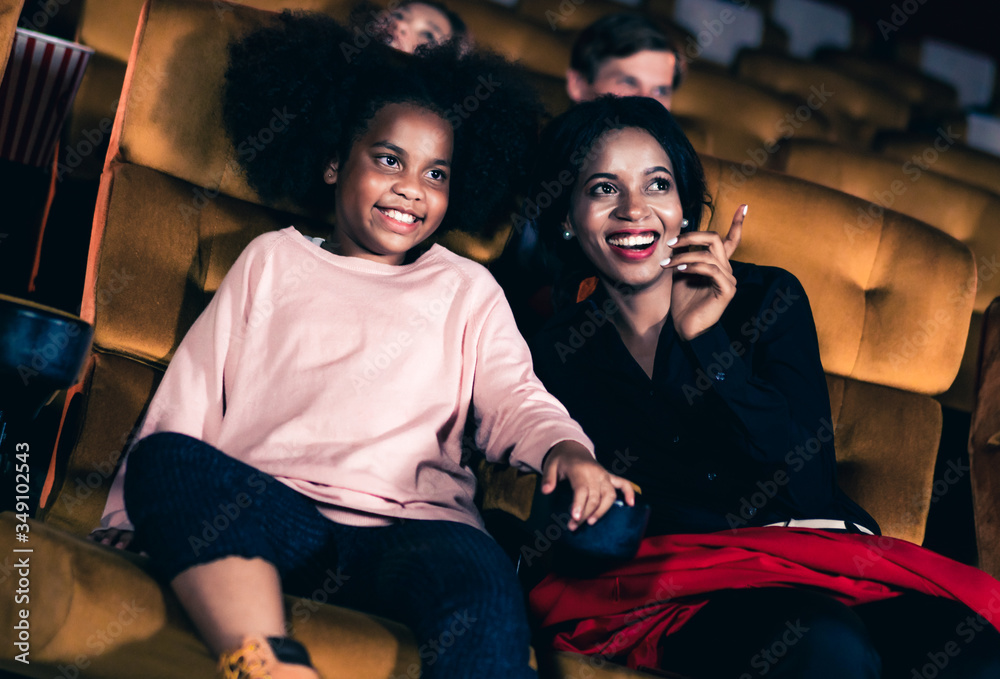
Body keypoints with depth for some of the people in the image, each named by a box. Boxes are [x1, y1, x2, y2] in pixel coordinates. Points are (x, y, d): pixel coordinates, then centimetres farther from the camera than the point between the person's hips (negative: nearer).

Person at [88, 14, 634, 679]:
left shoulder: (468, 290, 24)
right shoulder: (272, 259, 24)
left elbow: (512, 397, 9)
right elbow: (191, 388, 17)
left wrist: (564, 447, -15)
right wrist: (129, 513, 6)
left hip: (407, 525, 0)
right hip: (261, 512, 1)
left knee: (483, 581, -35)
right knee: (167, 457, -31)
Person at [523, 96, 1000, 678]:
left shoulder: (769, 299, 8)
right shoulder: (556, 354, 8)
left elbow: (809, 487, -4)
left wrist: (706, 339, -10)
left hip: (816, 561, 2)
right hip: (676, 596, -1)